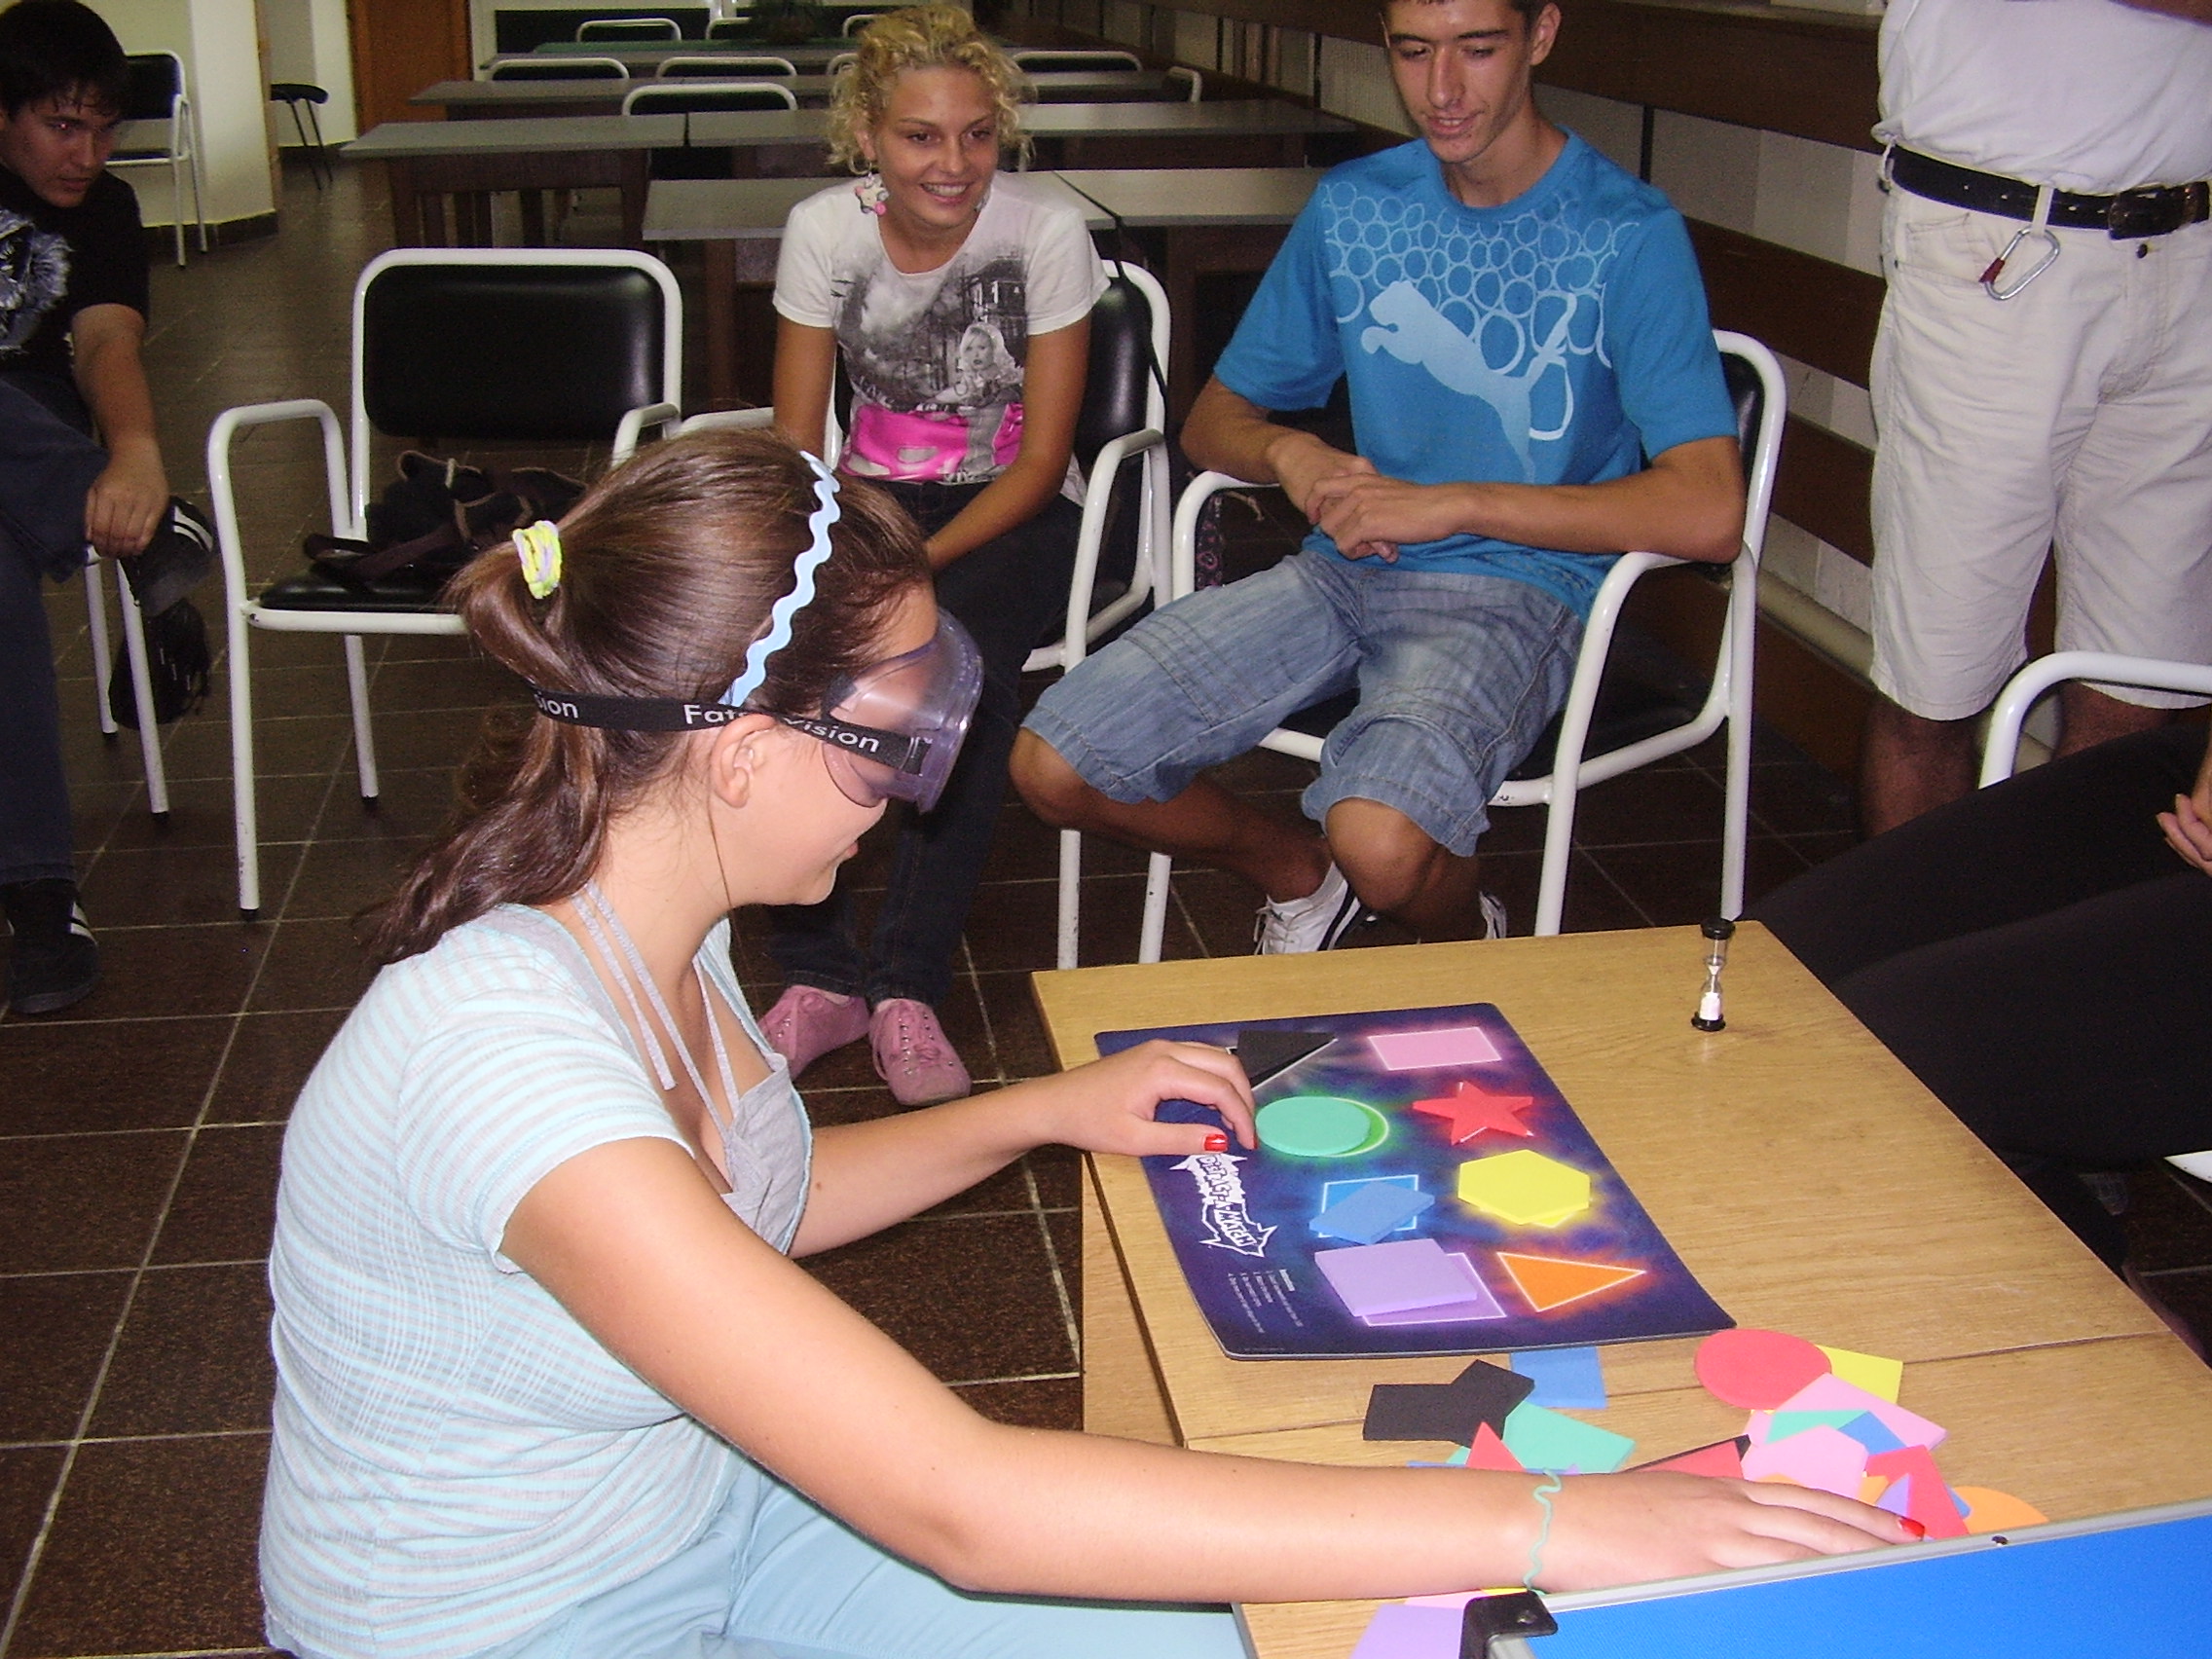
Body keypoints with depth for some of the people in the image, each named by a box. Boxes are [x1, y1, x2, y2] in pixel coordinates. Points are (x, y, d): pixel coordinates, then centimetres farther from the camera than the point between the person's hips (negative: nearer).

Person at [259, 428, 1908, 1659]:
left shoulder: (649, 921, -7)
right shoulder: (504, 1055, -35)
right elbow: (956, 1503, -39)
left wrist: (1048, 1110, 1)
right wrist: (1547, 1524, -38)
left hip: (699, 1508, 7)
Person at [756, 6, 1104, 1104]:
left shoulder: (1047, 233, -12)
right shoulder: (824, 231, -5)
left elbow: (1041, 459, -12)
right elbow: (795, 440, -2)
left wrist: (915, 565, -23)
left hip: (1014, 510, -2)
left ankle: (906, 988, -22)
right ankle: (817, 978, -17)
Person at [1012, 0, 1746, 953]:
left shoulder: (1629, 236, -6)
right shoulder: (1352, 209, 10)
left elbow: (1708, 514, -17)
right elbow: (1215, 417, 17)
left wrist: (1453, 503, -19)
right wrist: (1292, 456, -8)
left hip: (1516, 592, -5)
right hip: (1347, 569, 5)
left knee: (1380, 843, -35)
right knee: (1053, 767, -11)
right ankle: (1299, 872, 18)